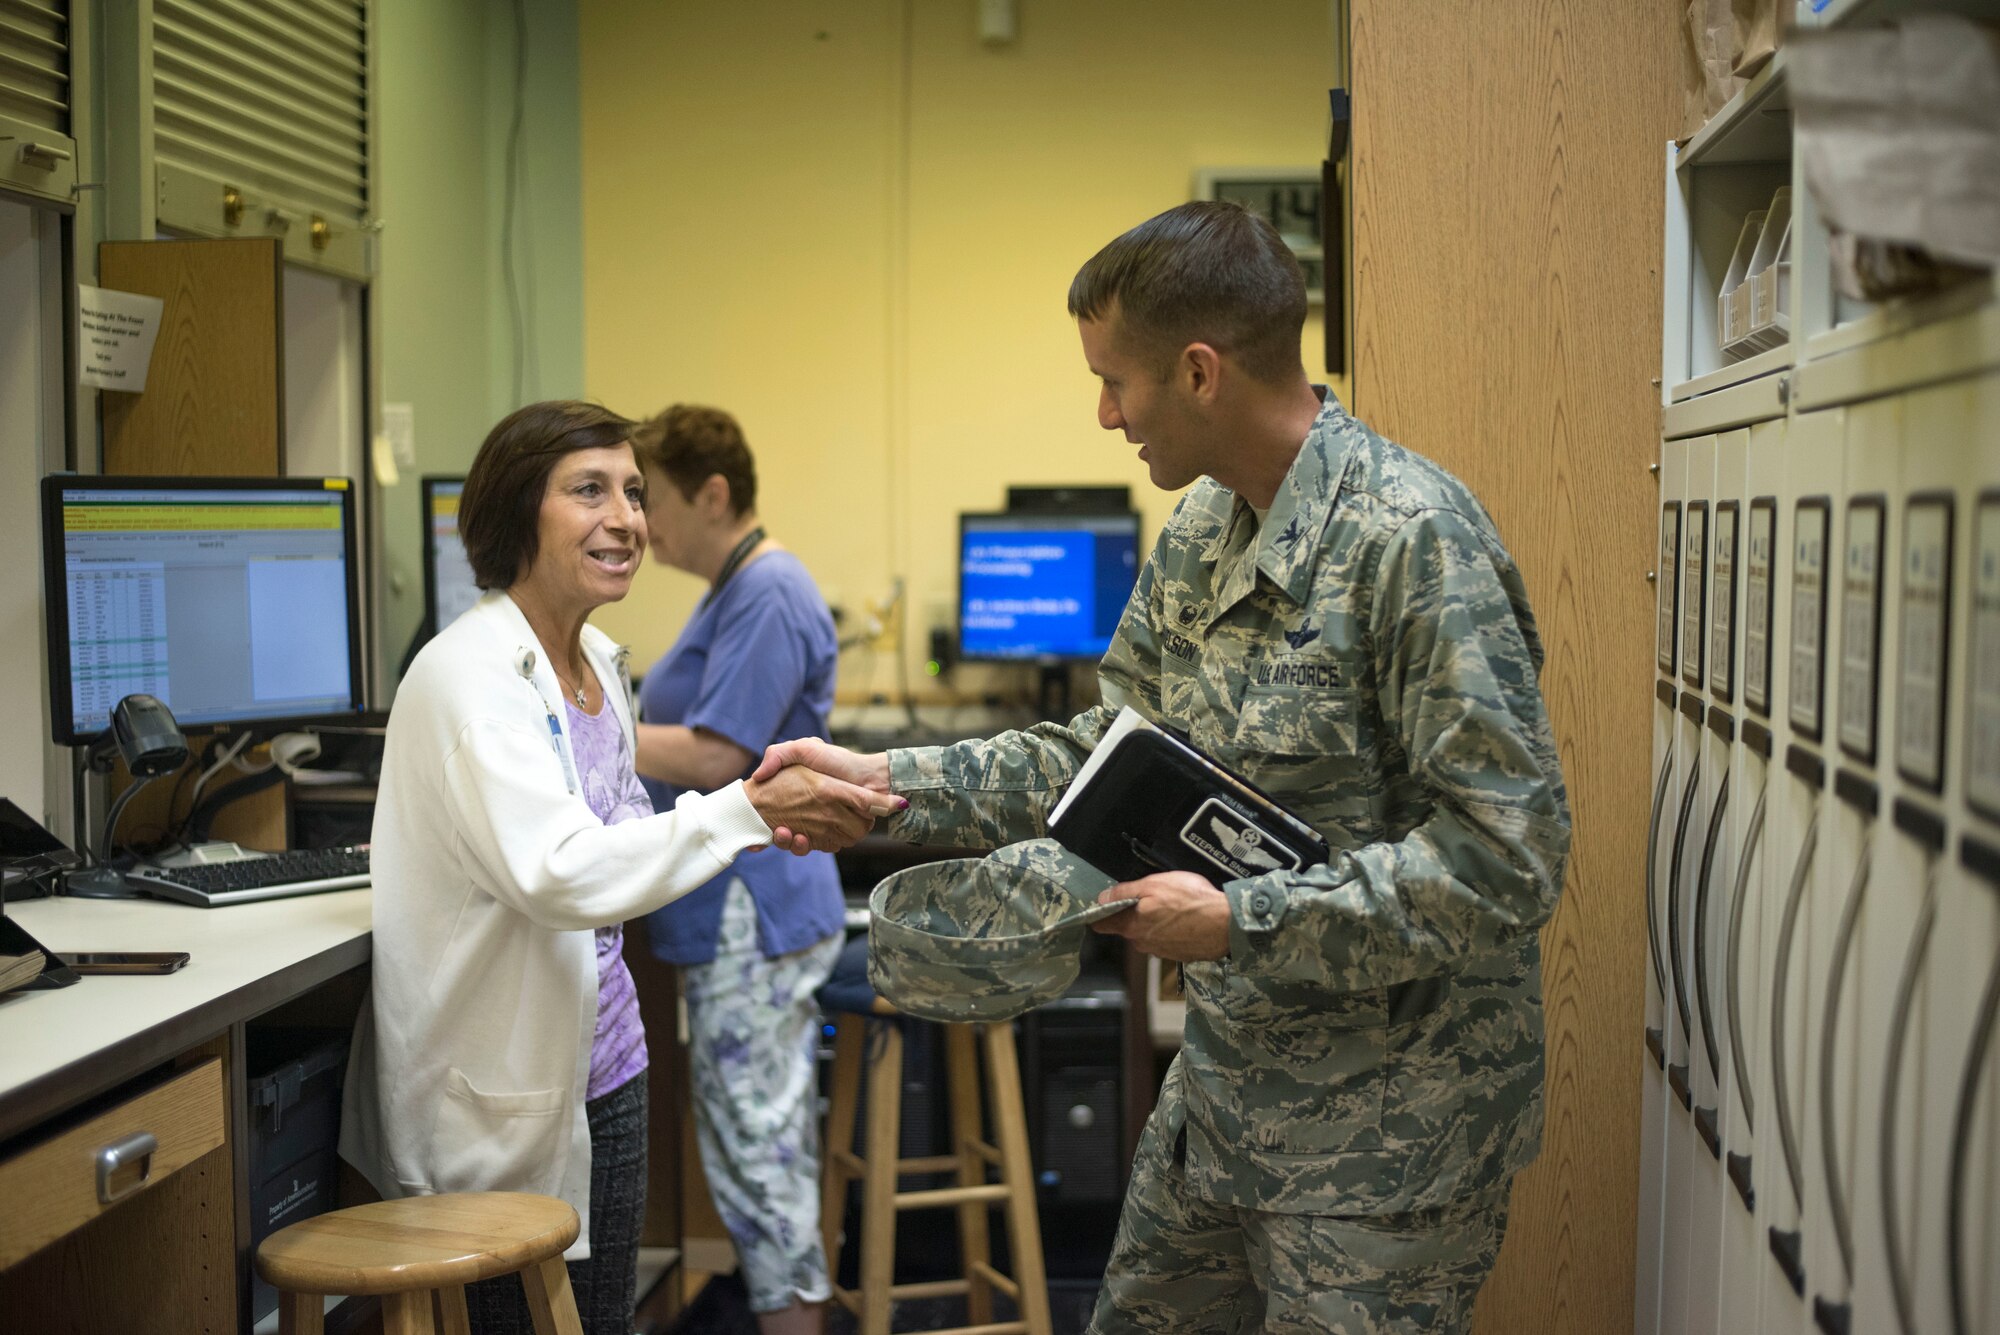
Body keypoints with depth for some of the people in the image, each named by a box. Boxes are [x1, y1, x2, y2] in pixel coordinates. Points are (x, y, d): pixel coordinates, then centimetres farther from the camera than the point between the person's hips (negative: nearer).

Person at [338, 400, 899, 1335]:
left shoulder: (597, 660, 7)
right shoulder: (468, 674, -19)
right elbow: (560, 871, -32)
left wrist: (754, 827, 5)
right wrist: (745, 809, -34)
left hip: (603, 1065, 8)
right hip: (505, 1084, -8)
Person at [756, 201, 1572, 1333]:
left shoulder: (1413, 538, -22)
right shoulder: (1199, 530, 5)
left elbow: (1508, 857, -25)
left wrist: (1241, 921, -23)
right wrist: (890, 785, 5)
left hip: (1385, 1118, -8)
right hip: (1225, 1085, 8)